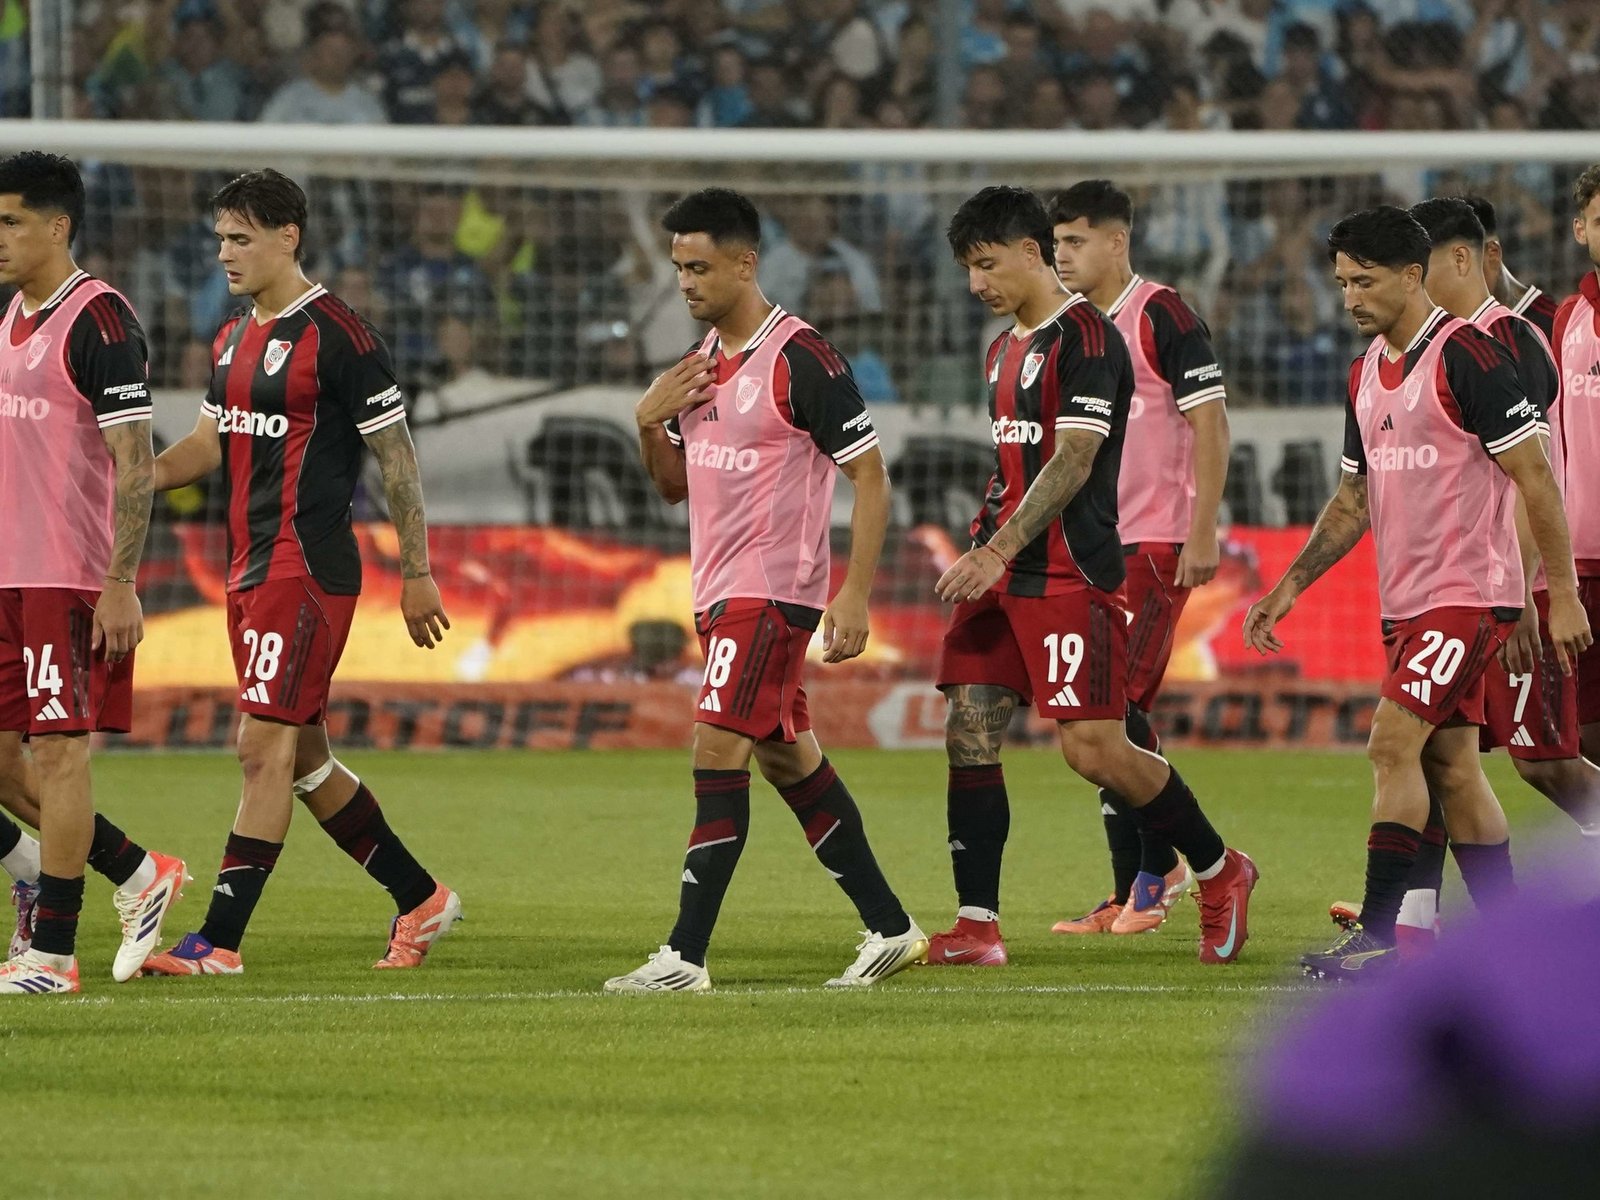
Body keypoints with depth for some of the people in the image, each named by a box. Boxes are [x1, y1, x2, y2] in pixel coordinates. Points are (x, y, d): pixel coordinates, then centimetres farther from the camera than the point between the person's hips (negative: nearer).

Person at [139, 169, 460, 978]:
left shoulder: (338, 336, -12)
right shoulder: (232, 337, 13)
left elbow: (396, 457, -9)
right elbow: (212, 443, 21)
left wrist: (416, 573, -8)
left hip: (307, 569, -9)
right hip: (248, 569, 9)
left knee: (264, 747, -12)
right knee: (303, 757, 13)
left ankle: (220, 941, -13)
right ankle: (420, 900, 26)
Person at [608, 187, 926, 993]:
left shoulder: (801, 359, -14)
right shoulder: (703, 359, 12)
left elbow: (870, 475, -13)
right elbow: (674, 484, 19)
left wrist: (855, 595, -18)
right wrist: (649, 421, -2)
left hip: (773, 589, -9)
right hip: (719, 592, 9)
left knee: (718, 755, -14)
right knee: (788, 759, 14)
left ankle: (685, 957, -15)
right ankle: (889, 929, 23)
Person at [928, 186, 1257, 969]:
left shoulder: (1085, 338, -11)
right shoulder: (1006, 347, 17)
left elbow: (1071, 464, -18)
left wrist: (998, 553, -22)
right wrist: (981, 556, 19)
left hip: (1069, 574, -9)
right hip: (1002, 573, 9)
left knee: (1093, 749, -10)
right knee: (969, 734, -1)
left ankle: (1219, 871, 10)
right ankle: (976, 926, 1)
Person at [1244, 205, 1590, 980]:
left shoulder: (1467, 358, -14)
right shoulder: (1366, 372, 12)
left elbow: (1535, 477, -13)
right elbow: (1354, 500, 20)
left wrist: (1563, 592, -14)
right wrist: (1290, 587, 14)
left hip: (1468, 594, -9)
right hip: (1405, 598, 9)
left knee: (1393, 746, -15)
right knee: (1450, 764, 9)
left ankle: (1376, 937, -14)